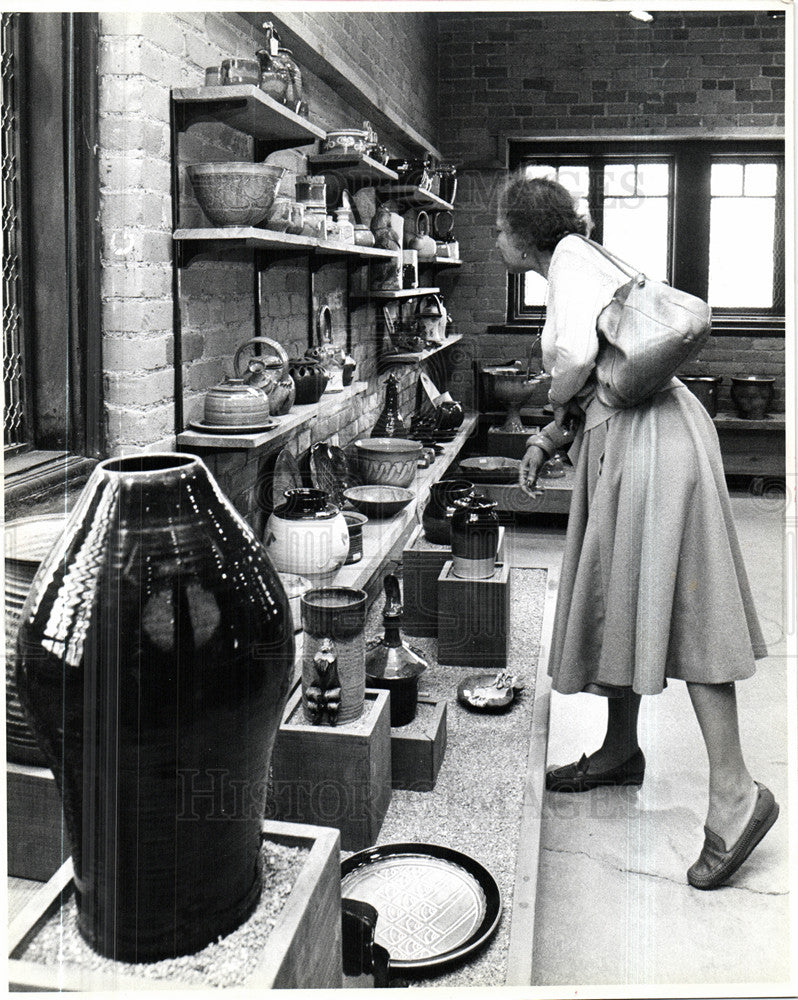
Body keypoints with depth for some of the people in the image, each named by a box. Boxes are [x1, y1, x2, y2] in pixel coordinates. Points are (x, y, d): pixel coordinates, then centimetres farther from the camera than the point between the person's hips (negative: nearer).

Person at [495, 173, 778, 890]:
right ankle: (620, 750, 30)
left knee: (677, 609, -10)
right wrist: (550, 437, 15)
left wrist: (559, 399, -5)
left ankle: (735, 794, -5)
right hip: (618, 442, 10)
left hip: (652, 437, -10)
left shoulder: (573, 256, -7)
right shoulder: (576, 268, 21)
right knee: (615, 598, 16)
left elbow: (579, 353, -26)